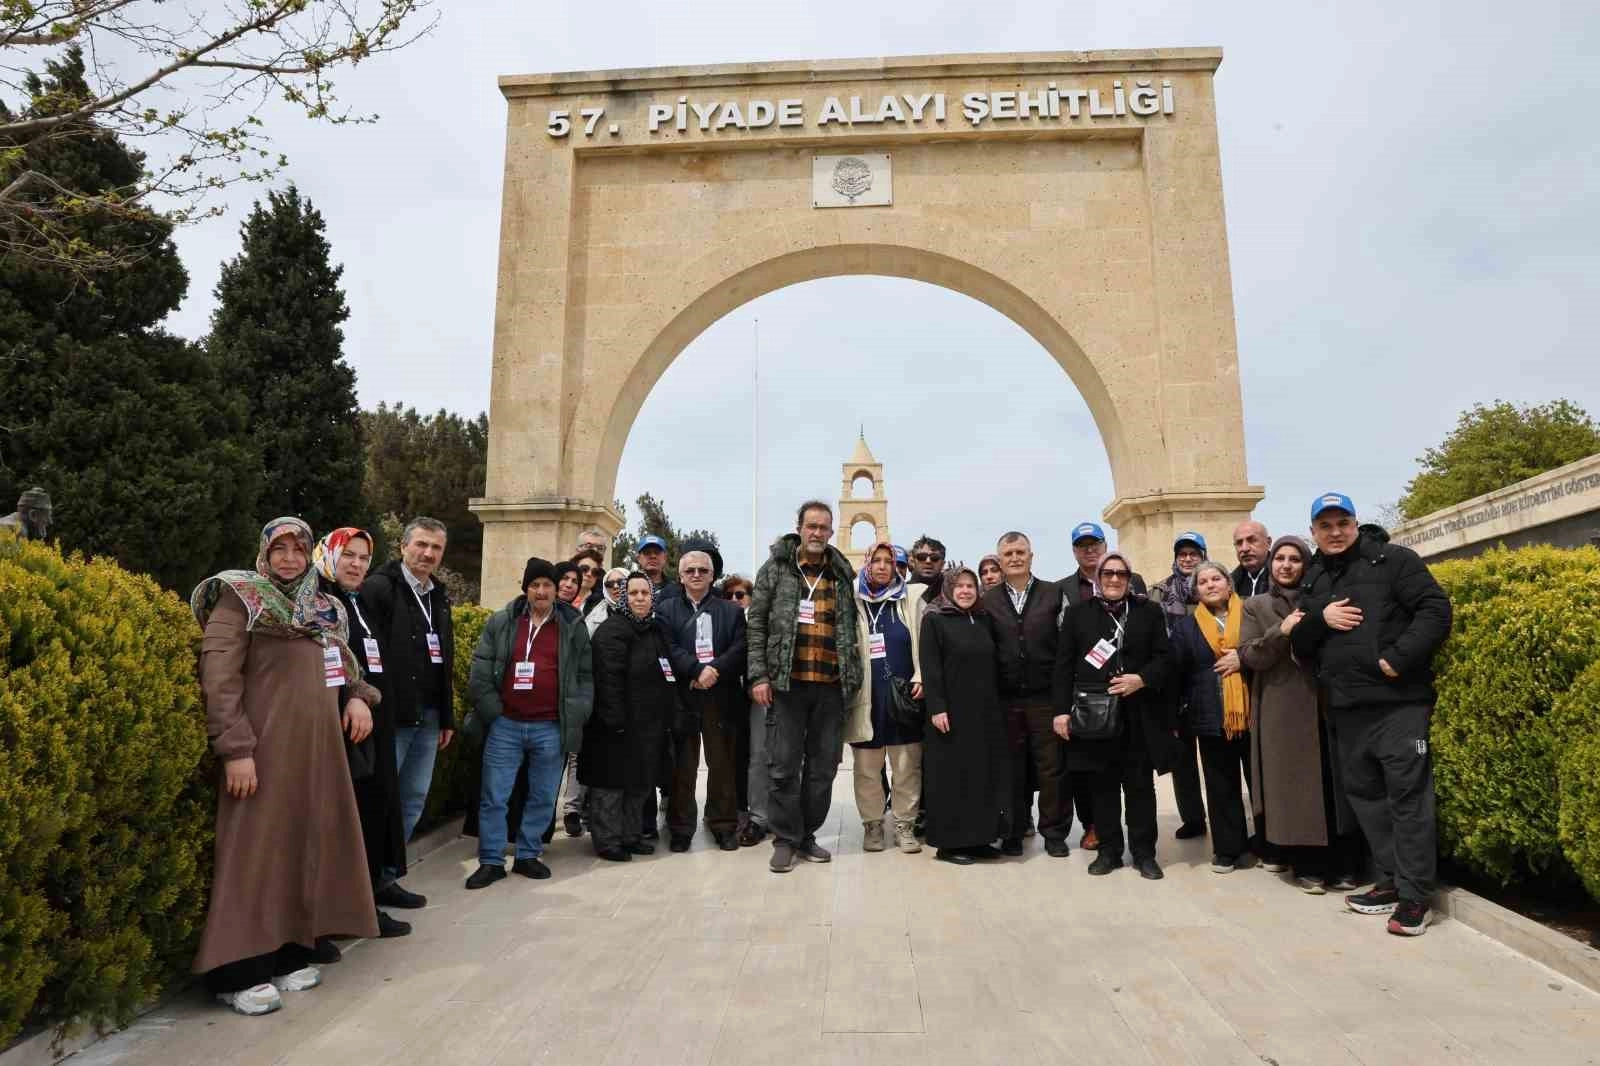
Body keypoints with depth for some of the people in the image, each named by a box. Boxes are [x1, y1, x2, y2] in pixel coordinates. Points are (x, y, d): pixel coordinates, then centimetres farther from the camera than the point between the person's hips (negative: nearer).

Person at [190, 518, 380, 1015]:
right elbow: (219, 680, -13)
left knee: (306, 847, 11)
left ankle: (289, 952, 22)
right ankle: (237, 972, 7)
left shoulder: (322, 608, 14)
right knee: (257, 852, -2)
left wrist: (358, 696, 1)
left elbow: (344, 665, 24)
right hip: (265, 749, -6)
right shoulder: (240, 601, -5)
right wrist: (236, 750, -20)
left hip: (317, 750, 7)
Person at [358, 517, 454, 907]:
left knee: (414, 800, 12)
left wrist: (447, 717, 17)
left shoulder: (438, 597, 16)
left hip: (428, 716, 8)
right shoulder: (378, 588, -8)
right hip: (392, 714, -8)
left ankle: (385, 876, 23)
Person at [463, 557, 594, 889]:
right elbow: (480, 669, 4)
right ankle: (491, 861, 16)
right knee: (493, 796, 4)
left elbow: (585, 674, 7)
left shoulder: (574, 625, 3)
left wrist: (577, 714, -1)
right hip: (505, 724, 0)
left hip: (551, 728, 0)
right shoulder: (501, 622, 4)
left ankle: (527, 856, 25)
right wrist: (491, 710, -3)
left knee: (542, 797, 9)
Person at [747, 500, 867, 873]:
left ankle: (807, 835, 23)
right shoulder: (775, 569, 3)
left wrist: (855, 677, 8)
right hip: (787, 683, -3)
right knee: (785, 765, 0)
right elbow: (756, 624, 0)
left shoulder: (842, 575, 12)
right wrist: (758, 675, -7)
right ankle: (786, 839, 13)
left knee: (823, 766, 9)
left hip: (831, 686, 3)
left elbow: (850, 629, 16)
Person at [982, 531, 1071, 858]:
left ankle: (1054, 832, 20)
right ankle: (1013, 832, 21)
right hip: (1005, 699, 1)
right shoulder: (988, 600, 5)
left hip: (1045, 696, -1)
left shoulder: (1054, 594, 1)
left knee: (1052, 767, 6)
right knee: (1012, 768, 9)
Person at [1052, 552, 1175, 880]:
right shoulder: (1078, 613, 6)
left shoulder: (1149, 611, 8)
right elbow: (1064, 665, 2)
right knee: (1104, 785, 8)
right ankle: (1109, 850, 18)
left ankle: (1144, 853, 18)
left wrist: (1142, 679, -16)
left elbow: (1164, 657, 3)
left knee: (1141, 785, 7)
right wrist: (1062, 710, -5)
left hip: (1139, 715, 0)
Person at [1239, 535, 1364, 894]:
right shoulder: (1256, 606, 8)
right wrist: (1281, 632, -16)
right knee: (1295, 786, 0)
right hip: (1282, 710, -1)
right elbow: (1249, 656, -3)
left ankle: (1345, 864, 12)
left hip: (1325, 703, 2)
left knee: (1335, 783, 2)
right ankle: (1307, 867, 8)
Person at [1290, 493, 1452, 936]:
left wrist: (1399, 658, -18)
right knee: (1364, 794, 12)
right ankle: (1390, 882, 24)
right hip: (1346, 709, 6)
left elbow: (1436, 609, -9)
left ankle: (1414, 895, 7)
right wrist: (1319, 619, -5)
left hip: (1398, 701, -6)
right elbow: (1300, 648, 14)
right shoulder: (1313, 582, 16)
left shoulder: (1392, 560, 0)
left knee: (1408, 797, -2)